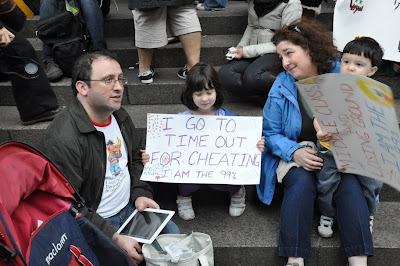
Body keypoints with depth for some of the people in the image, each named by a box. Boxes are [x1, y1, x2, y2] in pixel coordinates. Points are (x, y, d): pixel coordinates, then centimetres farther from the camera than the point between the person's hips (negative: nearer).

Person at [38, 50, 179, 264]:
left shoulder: (119, 116, 2)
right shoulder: (62, 140, -26)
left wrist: (140, 194, 0)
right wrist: (114, 238, -25)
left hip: (129, 208, 8)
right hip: (93, 223, -7)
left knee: (173, 234, 5)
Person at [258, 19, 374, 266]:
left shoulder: (341, 73, -5)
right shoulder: (282, 86, -4)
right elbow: (271, 133, -2)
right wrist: (295, 152, -20)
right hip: (297, 155, 0)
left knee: (350, 184, -27)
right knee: (301, 182, -29)